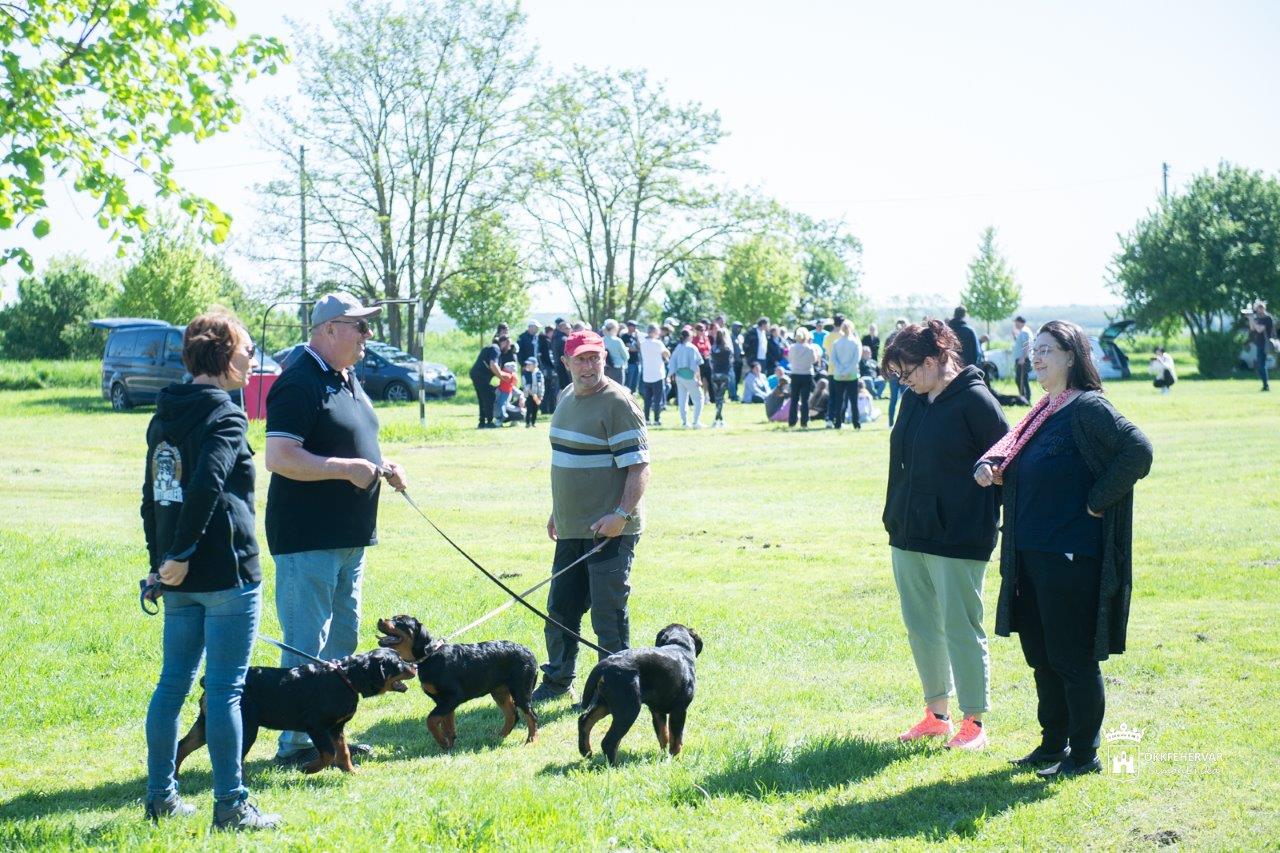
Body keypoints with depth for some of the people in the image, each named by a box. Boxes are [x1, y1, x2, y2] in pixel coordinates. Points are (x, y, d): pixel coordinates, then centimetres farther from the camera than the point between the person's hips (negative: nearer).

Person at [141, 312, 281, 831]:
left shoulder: (164, 417, 14)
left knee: (174, 682, 14)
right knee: (225, 689, -4)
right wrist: (180, 556, -18)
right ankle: (231, 807, 1)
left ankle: (161, 795, 21)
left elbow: (151, 496, 17)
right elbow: (206, 486, -24)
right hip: (227, 573, -8)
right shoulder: (225, 416, -11)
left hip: (180, 577, 8)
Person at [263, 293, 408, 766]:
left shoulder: (347, 380, 15)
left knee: (343, 638, 16)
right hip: (307, 538, -10)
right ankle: (295, 742, 4)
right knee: (307, 644, -4)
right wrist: (347, 468, -23)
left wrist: (380, 467, 6)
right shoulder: (299, 383, -16)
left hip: (349, 537, 10)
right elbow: (279, 457, -24)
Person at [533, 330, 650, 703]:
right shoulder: (567, 399, 13)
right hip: (571, 529, 8)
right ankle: (557, 680, 30)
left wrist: (621, 514, -26)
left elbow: (639, 466, -17)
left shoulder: (617, 402, -13)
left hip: (609, 531, -8)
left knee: (608, 613, -3)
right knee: (561, 608, 15)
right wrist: (557, 512, 24)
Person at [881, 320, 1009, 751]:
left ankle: (975, 723, 9)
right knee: (920, 626, 14)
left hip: (957, 539, -8)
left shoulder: (975, 401, -12)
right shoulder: (914, 400, 10)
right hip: (908, 536, 8)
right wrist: (895, 518, 13)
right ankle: (937, 714, 26)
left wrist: (982, 518, -8)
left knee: (960, 629, -1)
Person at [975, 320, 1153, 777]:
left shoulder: (1087, 407, -13)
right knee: (1040, 654, 15)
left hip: (1071, 558, -9)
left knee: (1072, 657, -1)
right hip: (1031, 555, 9)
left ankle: (1084, 754, 9)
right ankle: (1053, 743, 27)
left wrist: (1096, 502, -17)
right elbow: (1011, 450, 22)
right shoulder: (1042, 412, 14)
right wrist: (989, 464, -1)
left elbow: (1138, 451, -23)